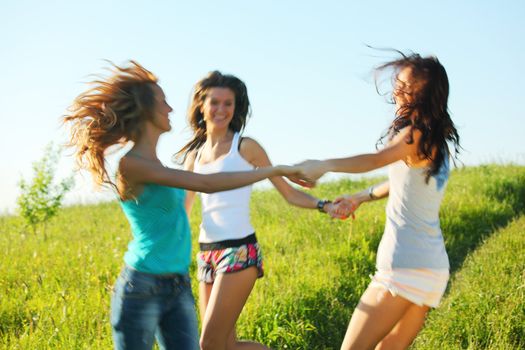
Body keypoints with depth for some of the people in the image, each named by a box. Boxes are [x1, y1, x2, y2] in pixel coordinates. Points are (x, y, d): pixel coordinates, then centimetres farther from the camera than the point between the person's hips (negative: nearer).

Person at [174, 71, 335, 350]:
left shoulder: (246, 147, 1)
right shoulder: (194, 155, 15)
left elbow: (289, 193, 1)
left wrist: (324, 206, -15)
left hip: (239, 251, -6)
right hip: (207, 254, 6)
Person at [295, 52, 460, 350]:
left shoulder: (416, 134, -12)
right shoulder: (438, 140, 14)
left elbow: (375, 160, -31)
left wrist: (324, 165, -43)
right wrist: (360, 198, 30)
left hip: (405, 266, -9)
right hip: (434, 268, 9)